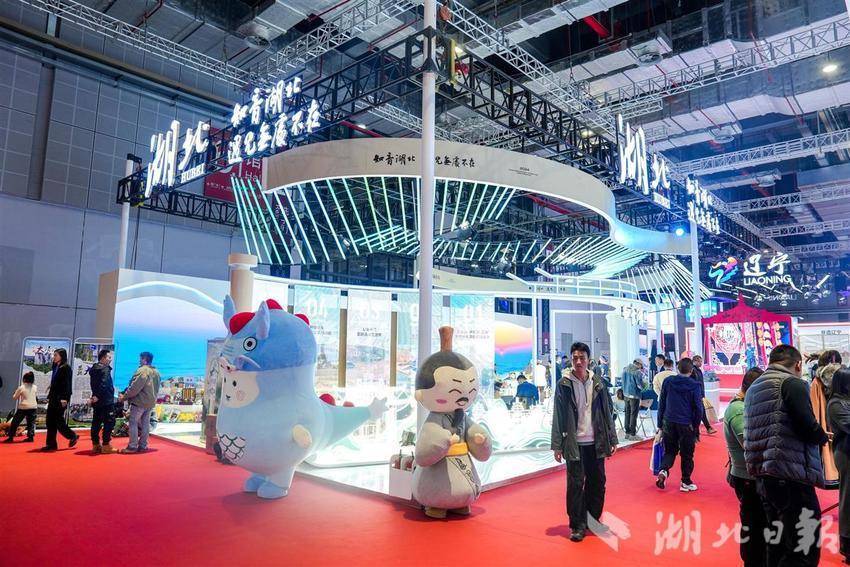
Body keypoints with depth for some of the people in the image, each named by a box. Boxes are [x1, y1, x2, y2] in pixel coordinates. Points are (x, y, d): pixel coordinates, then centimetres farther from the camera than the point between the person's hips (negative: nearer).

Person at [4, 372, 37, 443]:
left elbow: (14, 398, 2)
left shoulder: (21, 388, -7)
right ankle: (31, 436, 4)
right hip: (33, 407, 3)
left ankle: (10, 437, 11)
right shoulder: (35, 387, 3)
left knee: (15, 422, 9)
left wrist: (15, 393, 19)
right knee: (31, 422, 10)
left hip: (23, 407, -3)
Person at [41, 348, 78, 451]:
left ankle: (73, 436, 9)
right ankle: (51, 444, 9)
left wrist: (64, 398, -21)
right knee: (50, 421, 5)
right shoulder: (56, 368, 16)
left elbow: (67, 384, -15)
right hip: (53, 398, 9)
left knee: (58, 420, -7)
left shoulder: (66, 368, -9)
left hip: (61, 398, -9)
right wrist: (49, 397, 16)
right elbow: (53, 384, 19)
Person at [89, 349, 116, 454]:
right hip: (106, 401, -9)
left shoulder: (94, 369, 16)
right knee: (109, 423, -5)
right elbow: (103, 385, -25)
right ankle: (106, 446, -5)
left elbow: (95, 385, 18)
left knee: (96, 422, 12)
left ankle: (96, 445, 18)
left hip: (97, 401, 9)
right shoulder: (105, 369, -14)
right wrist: (97, 397, -21)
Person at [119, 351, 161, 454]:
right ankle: (143, 445, 15)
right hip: (150, 402, 8)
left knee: (133, 423, -1)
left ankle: (132, 446, -1)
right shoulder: (156, 372, 12)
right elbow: (156, 389, 14)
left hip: (139, 401, -8)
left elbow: (135, 387, -19)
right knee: (145, 423, 11)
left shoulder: (142, 370, -15)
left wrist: (124, 397, -9)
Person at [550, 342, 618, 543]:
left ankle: (593, 519, 28)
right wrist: (557, 445, -8)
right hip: (574, 443, -3)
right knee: (576, 484, -1)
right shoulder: (564, 384, -4)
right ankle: (577, 526, 12)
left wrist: (612, 440, 6)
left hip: (596, 442, 3)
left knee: (597, 482, 11)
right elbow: (558, 416, -5)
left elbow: (607, 412, 8)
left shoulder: (597, 383, 5)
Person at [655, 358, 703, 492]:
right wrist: (696, 427, 6)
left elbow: (661, 404, 4)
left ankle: (663, 470, -9)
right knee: (687, 454, 12)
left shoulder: (668, 382, 0)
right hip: (686, 425, -2)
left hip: (669, 422, 2)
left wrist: (660, 425, 11)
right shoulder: (694, 385, -7)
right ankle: (686, 482, 18)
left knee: (669, 451, 14)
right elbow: (698, 408, -5)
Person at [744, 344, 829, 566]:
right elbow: (808, 427, -14)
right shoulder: (792, 383, -7)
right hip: (791, 476, -9)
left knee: (778, 546, 18)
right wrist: (823, 437, 5)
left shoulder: (754, 388, 20)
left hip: (762, 475, 9)